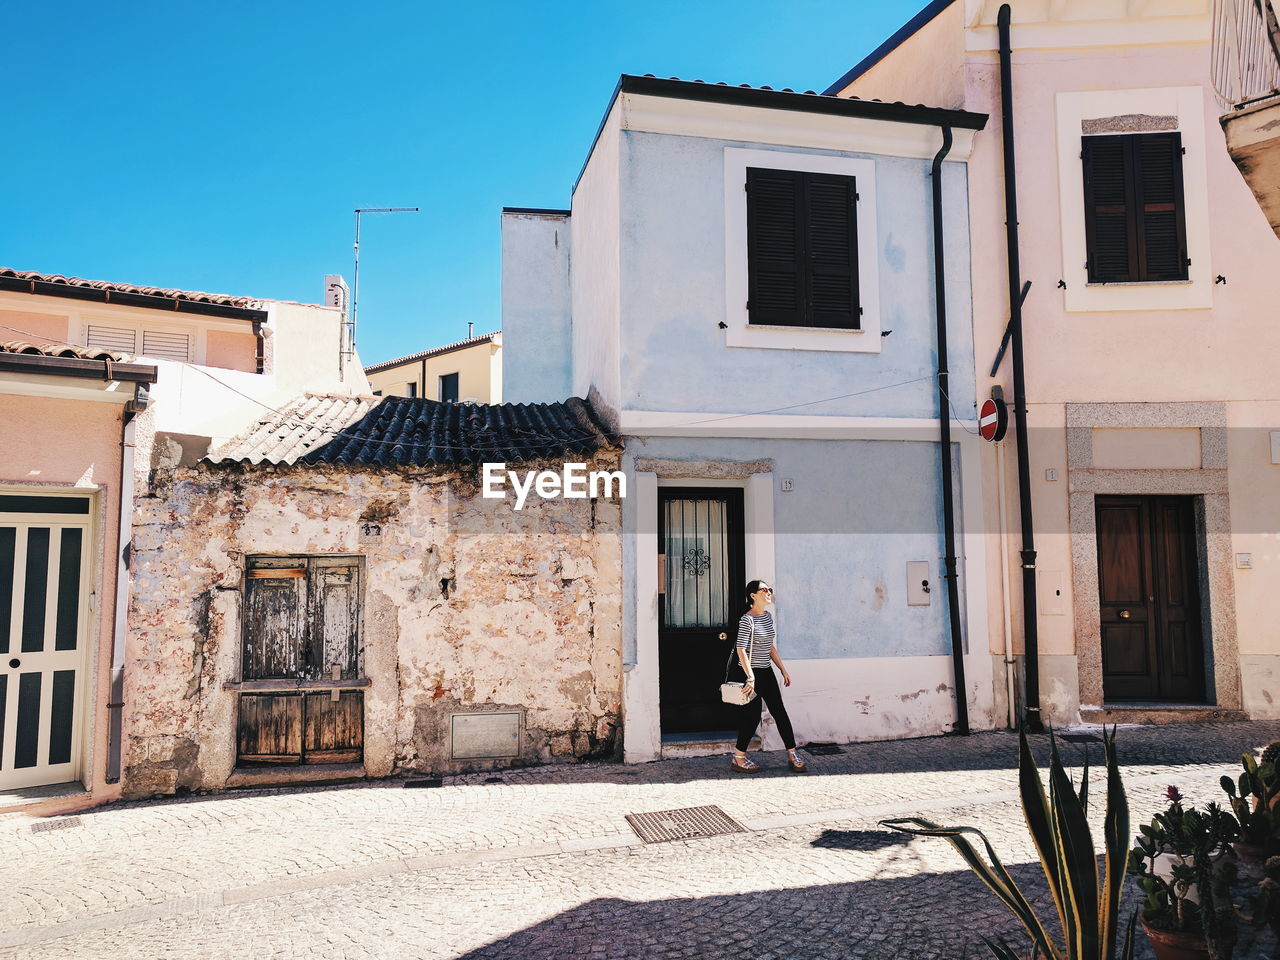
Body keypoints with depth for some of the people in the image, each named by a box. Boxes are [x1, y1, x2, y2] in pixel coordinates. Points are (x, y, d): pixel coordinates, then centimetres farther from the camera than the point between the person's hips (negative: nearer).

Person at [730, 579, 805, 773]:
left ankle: (792, 755, 15)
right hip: (751, 672, -8)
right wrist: (751, 677, -24)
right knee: (753, 715, -1)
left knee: (780, 712, 7)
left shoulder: (768, 616, 10)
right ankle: (738, 758, 13)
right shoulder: (747, 620, -15)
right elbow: (741, 650, -20)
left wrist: (783, 670, 16)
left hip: (767, 672, 8)